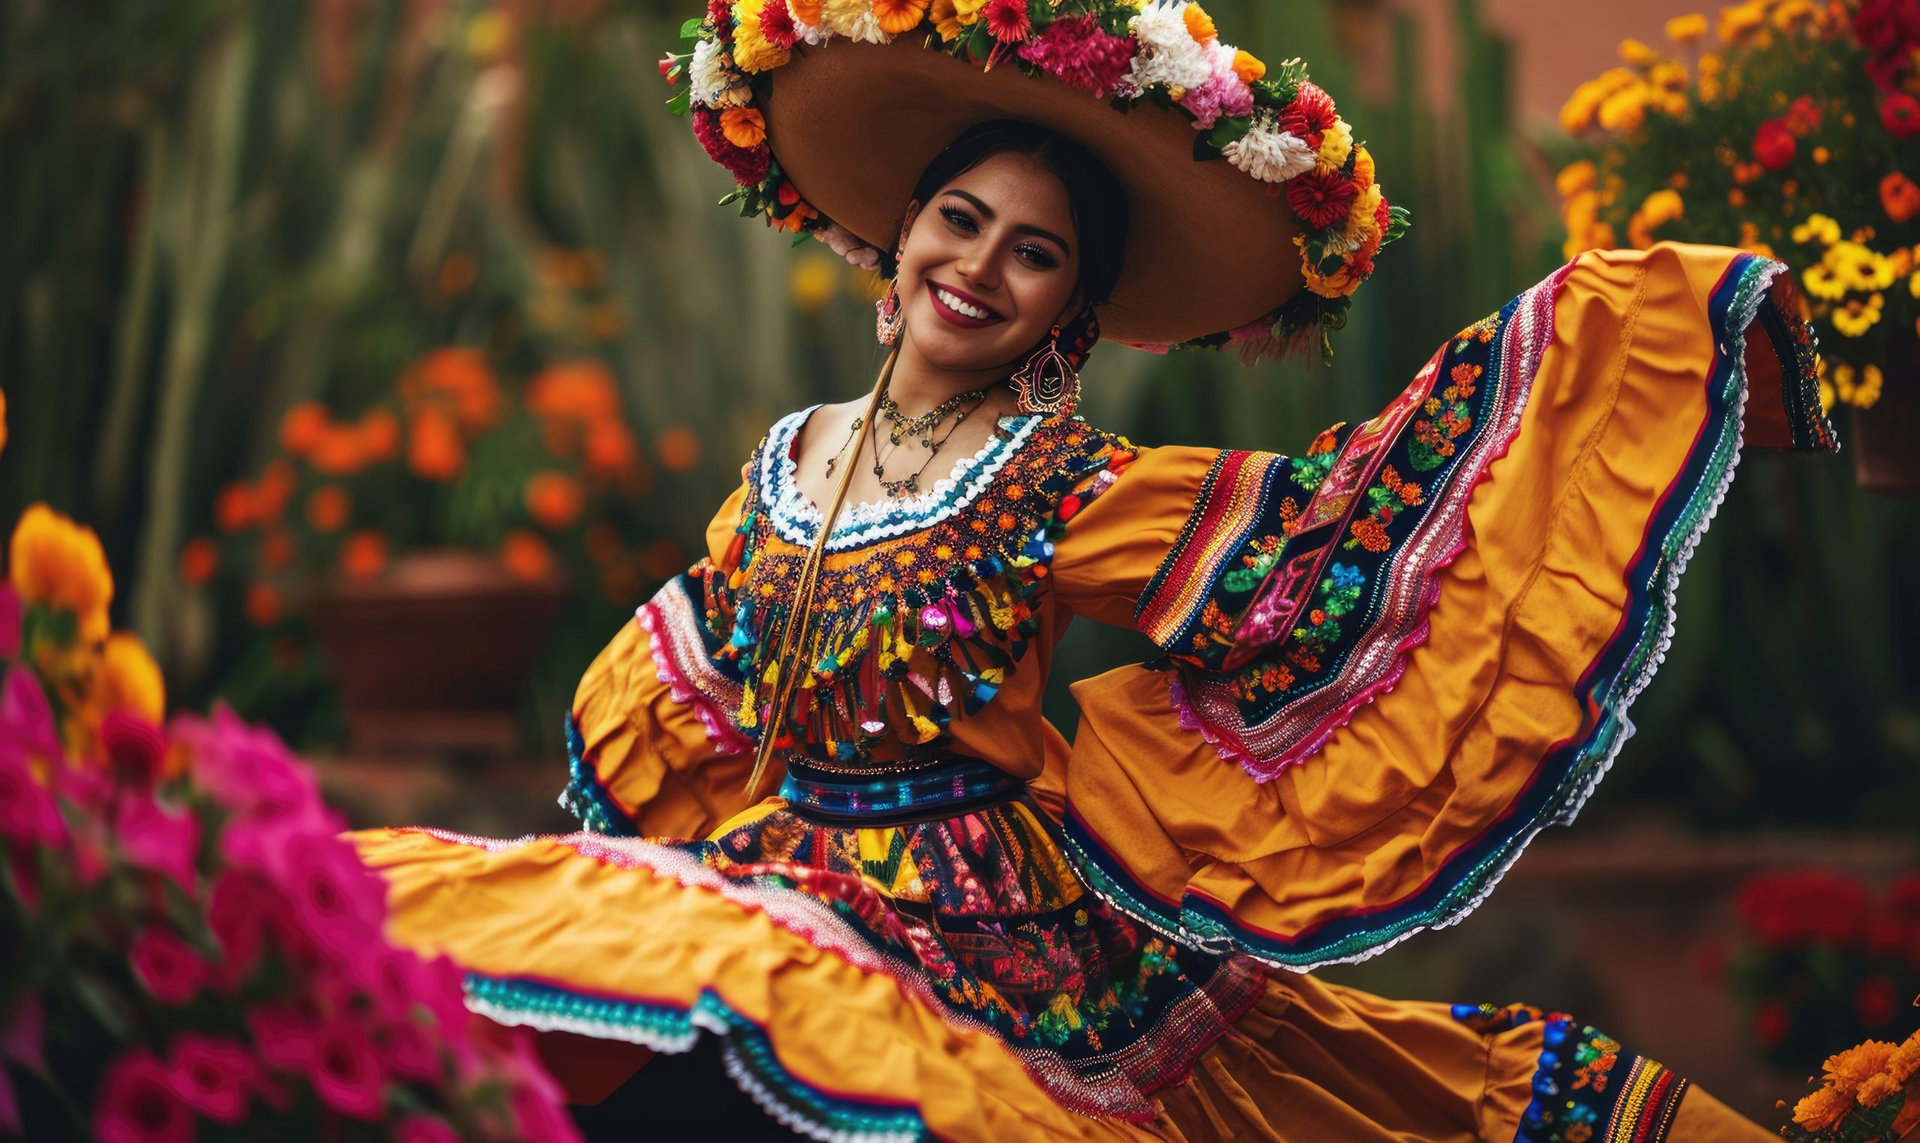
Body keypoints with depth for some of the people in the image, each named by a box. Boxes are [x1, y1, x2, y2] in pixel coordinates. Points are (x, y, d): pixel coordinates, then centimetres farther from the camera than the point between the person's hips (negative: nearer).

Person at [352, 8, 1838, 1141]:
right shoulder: (790, 463, 9)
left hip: (983, 940, -4)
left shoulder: (1064, 487, -6)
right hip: (771, 884, 4)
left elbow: (1324, 527, -13)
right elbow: (660, 701, 26)